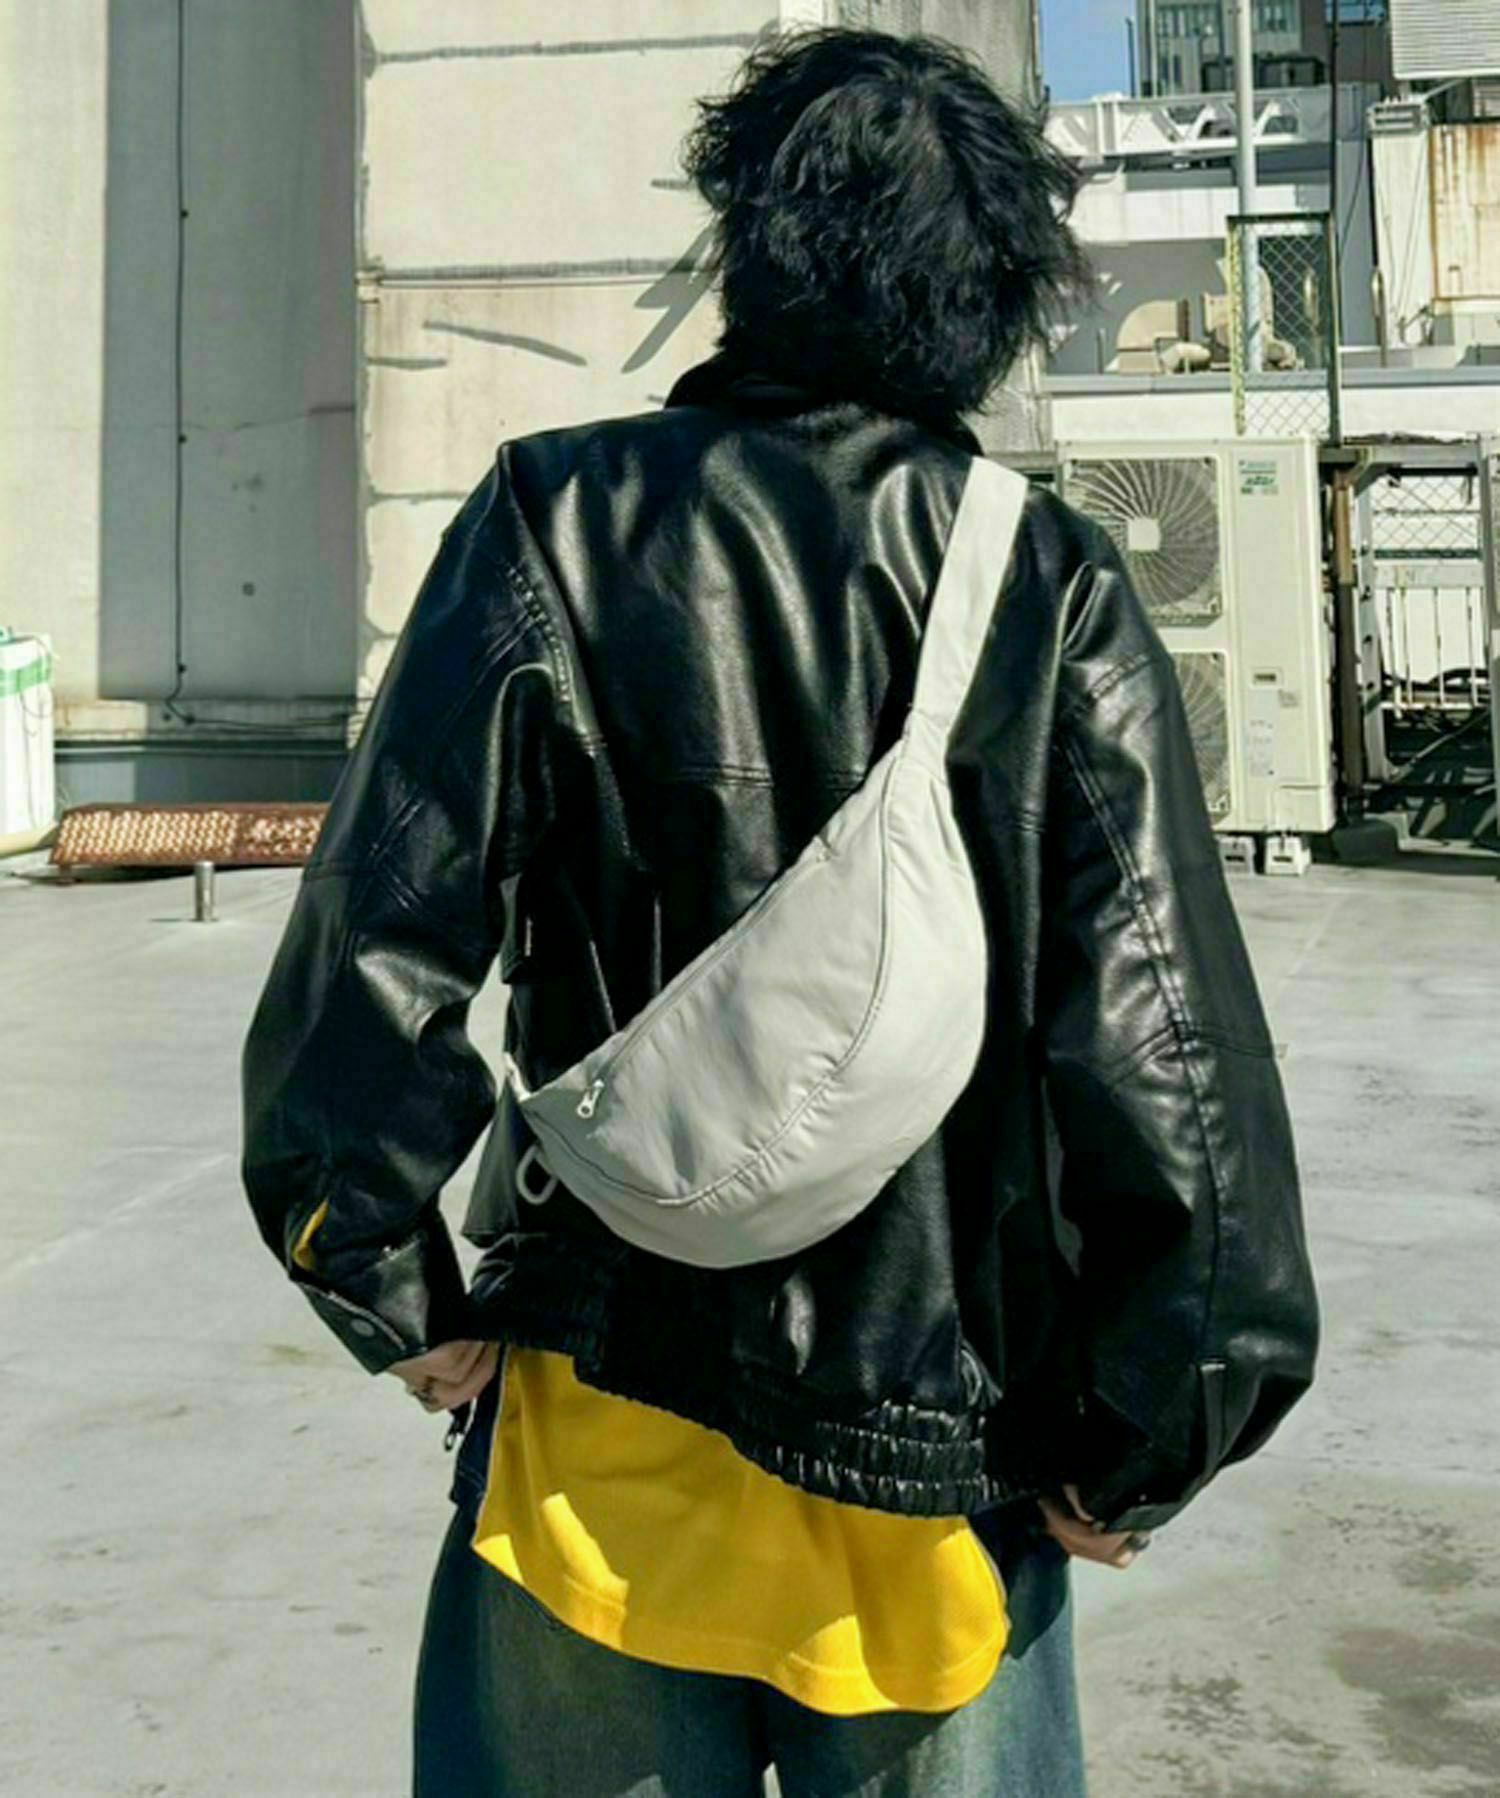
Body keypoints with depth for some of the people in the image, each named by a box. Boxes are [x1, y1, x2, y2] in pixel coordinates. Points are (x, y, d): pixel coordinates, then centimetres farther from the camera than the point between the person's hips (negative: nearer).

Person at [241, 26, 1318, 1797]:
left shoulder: (559, 522, -7)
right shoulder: (1055, 588, -6)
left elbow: (376, 943, -11)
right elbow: (1163, 1034, -11)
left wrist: (397, 1291, 2)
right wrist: (1136, 1446, 0)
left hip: (604, 1419, 0)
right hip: (942, 1442, 1)